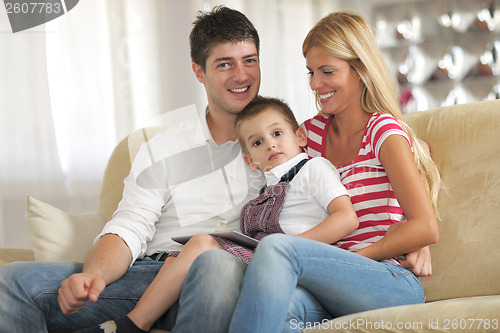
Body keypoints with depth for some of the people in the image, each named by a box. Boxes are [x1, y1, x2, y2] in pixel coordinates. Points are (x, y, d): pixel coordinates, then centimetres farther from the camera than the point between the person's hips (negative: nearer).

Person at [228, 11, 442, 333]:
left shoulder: (384, 131, -1)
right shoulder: (313, 132, 17)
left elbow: (426, 228, -10)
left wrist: (354, 257, -12)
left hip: (395, 284, -4)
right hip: (338, 288, 4)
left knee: (277, 248, -32)